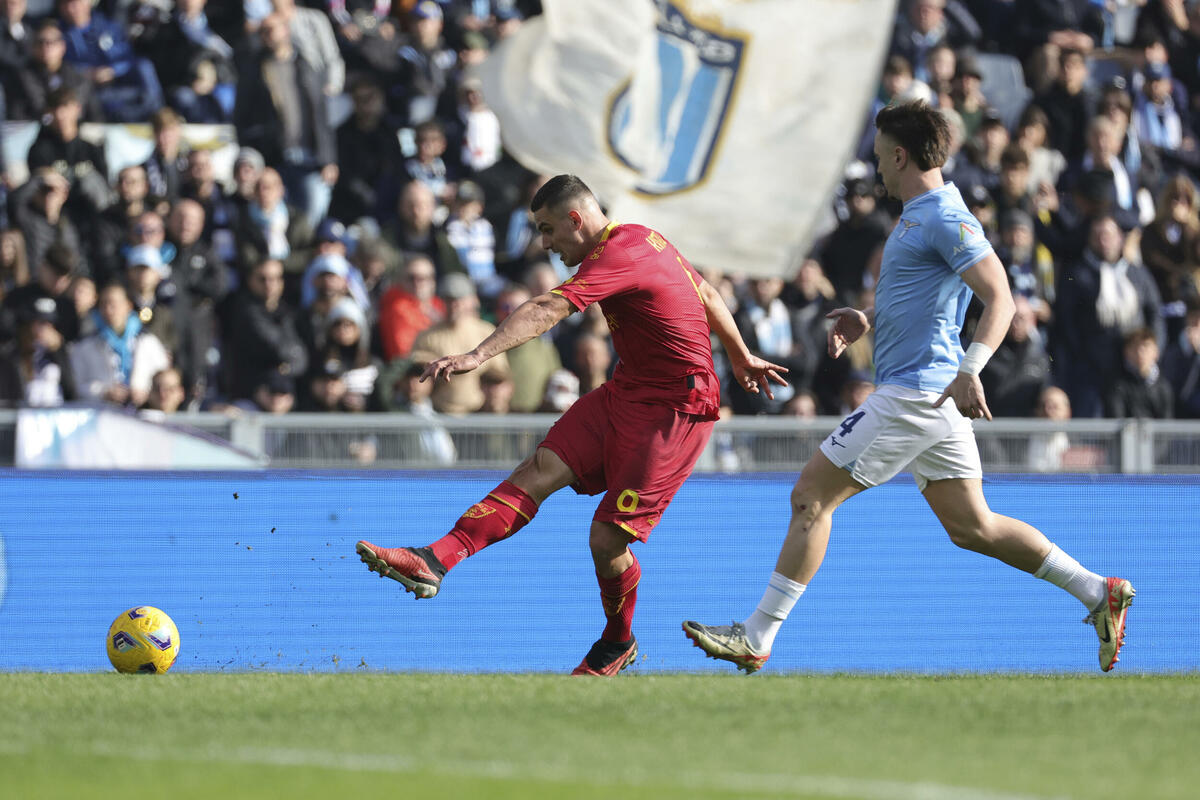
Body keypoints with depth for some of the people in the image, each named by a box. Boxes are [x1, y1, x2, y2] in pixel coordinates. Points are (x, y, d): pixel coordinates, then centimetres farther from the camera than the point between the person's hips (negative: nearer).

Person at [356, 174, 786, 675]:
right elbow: (708, 296, 23)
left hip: (675, 409, -10)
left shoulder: (617, 255, -20)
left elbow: (547, 311, -33)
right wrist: (741, 358, 37)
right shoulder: (643, 238, 10)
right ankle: (434, 562, -21)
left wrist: (478, 355, -43)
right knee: (542, 469, -8)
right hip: (629, 391, 10)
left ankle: (618, 643, 19)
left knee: (607, 539, -8)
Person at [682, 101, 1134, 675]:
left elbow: (1000, 299, -22)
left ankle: (756, 640, -4)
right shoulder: (918, 214, 17)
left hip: (916, 390, -10)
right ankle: (1099, 592, 9)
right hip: (929, 394, 10)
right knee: (970, 526, 10)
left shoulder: (945, 219, -14)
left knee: (811, 496, -6)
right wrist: (868, 319, 17)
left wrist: (970, 369, -35)